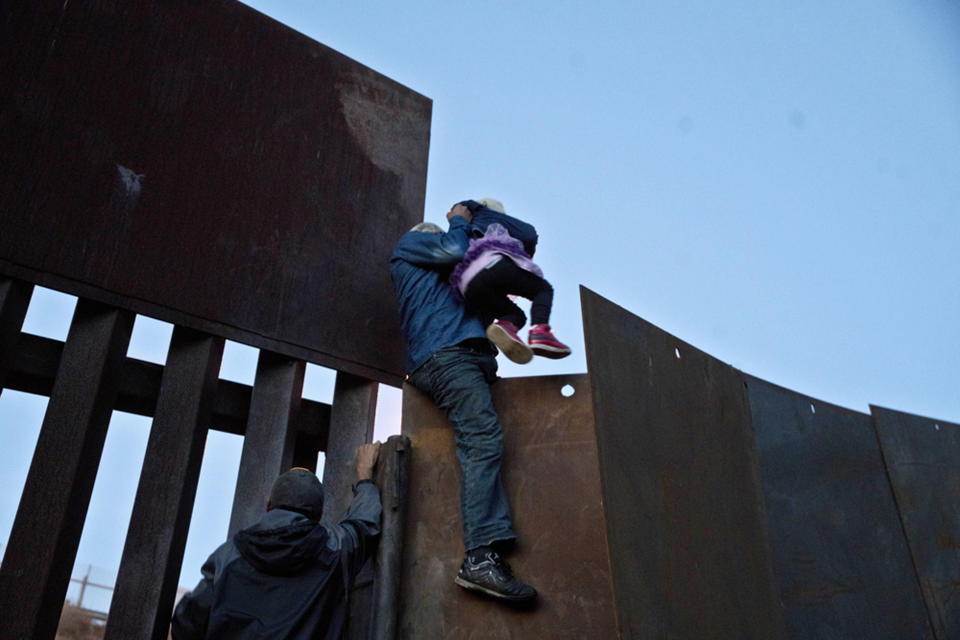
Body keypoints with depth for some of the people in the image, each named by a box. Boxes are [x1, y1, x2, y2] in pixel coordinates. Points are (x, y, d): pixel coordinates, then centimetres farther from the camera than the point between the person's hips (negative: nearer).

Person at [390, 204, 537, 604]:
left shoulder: (439, 279, 41)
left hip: (466, 356, 10)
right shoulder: (408, 244, 19)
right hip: (447, 355, -10)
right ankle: (481, 556, -34)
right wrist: (459, 221, 21)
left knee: (480, 444, -5)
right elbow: (454, 249, 3)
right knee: (483, 440, -24)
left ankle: (482, 556, -14)